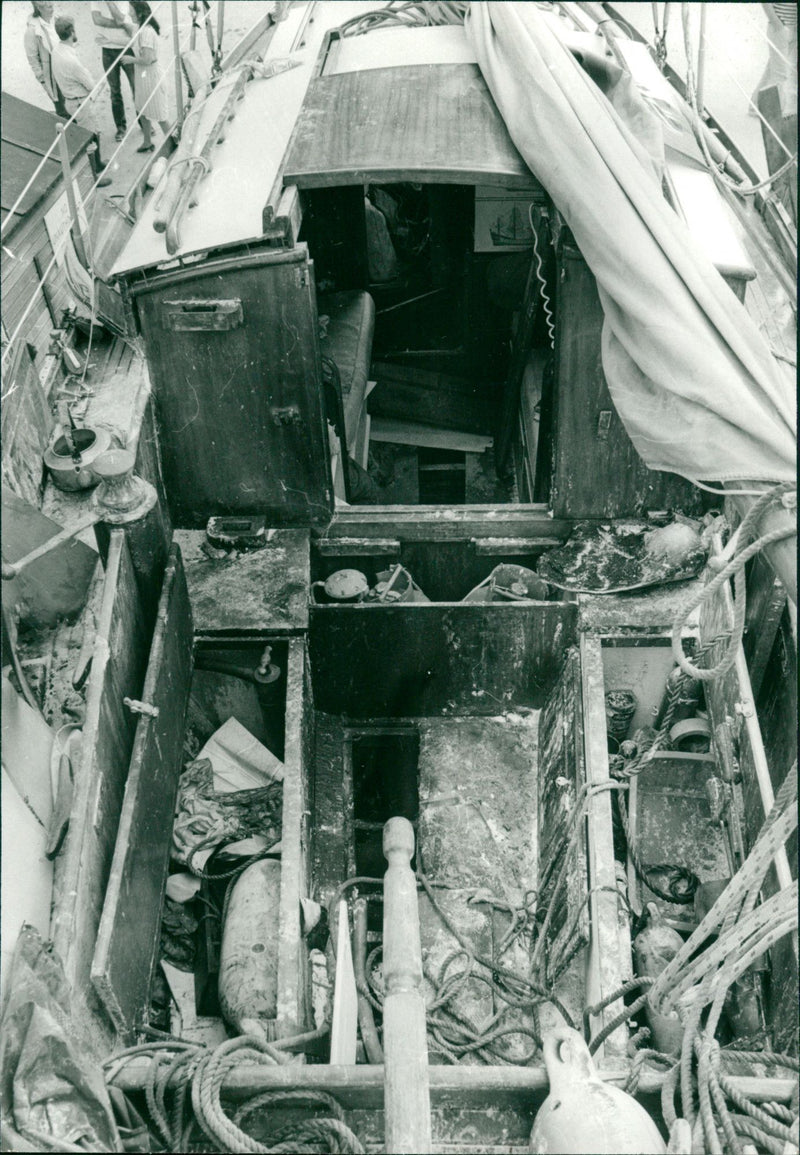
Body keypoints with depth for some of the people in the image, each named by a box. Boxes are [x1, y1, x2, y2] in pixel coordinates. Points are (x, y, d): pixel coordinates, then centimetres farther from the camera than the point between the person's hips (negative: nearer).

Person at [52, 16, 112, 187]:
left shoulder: (57, 49, -4)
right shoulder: (70, 60, -33)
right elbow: (91, 85, -22)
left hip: (71, 99, 9)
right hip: (80, 103, -9)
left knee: (94, 134, 26)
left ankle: (98, 165, 45)